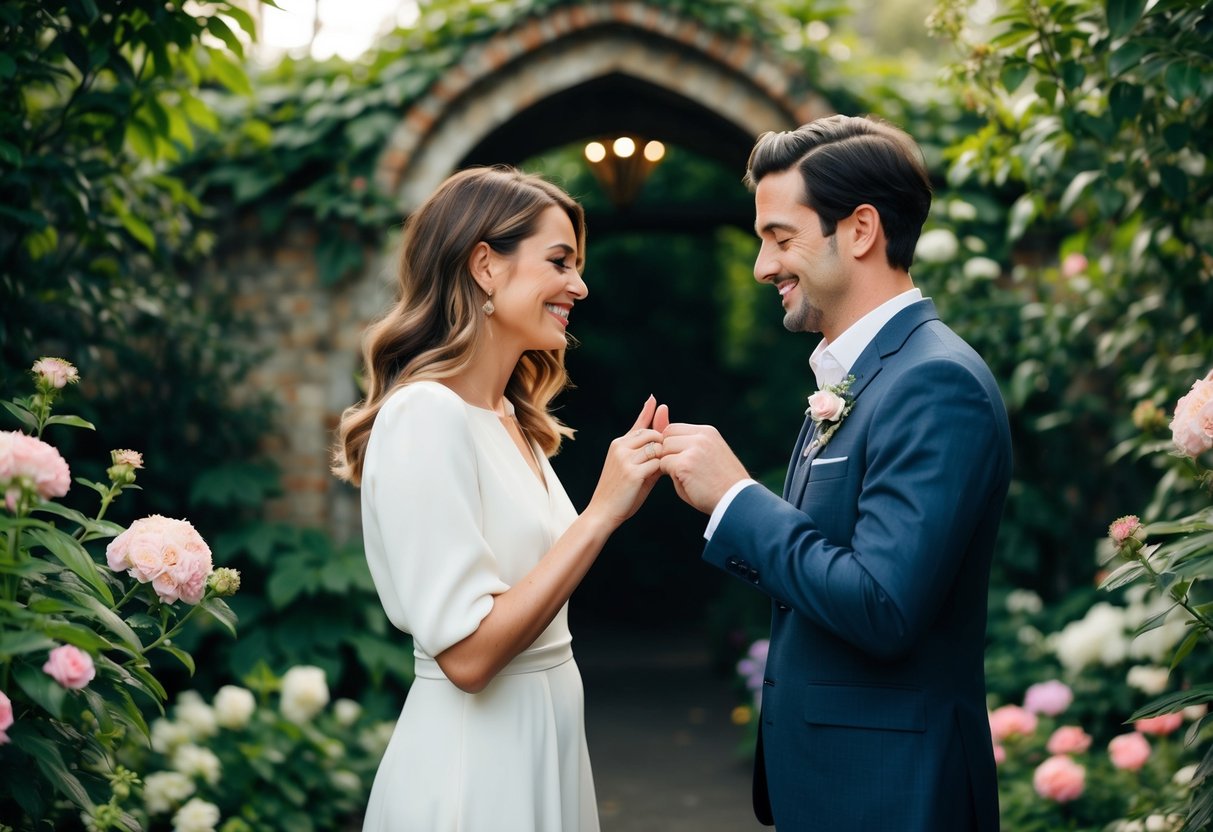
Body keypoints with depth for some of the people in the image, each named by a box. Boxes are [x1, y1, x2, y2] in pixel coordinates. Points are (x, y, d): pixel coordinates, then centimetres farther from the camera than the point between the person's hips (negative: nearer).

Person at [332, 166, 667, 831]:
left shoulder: (513, 421, 7)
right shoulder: (425, 415, -18)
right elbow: (466, 653, -23)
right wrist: (602, 512, -21)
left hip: (543, 745, 8)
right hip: (473, 768, -8)